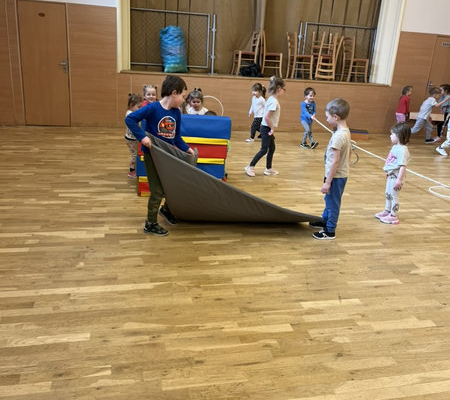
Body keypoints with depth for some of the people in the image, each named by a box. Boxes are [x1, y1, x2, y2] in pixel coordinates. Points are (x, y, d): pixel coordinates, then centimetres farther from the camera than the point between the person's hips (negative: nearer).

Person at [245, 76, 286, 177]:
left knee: (272, 148, 15)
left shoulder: (271, 99, 9)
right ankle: (250, 167, 3)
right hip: (267, 128, -10)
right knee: (264, 149, -4)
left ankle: (268, 169, 23)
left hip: (267, 128, 10)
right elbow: (267, 117, -27)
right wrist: (272, 128, -16)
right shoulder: (274, 101, -20)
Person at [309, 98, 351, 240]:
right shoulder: (346, 131, 3)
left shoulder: (338, 136, -25)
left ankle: (330, 231, 18)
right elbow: (349, 152, 14)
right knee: (329, 199, 26)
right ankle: (325, 221, 45)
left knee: (332, 203, 4)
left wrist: (328, 182, -21)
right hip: (341, 174, 10)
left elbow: (335, 161, -25)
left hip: (336, 176, -10)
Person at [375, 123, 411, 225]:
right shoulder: (396, 147, 6)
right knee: (388, 194, 22)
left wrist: (399, 180, -29)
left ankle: (393, 216, 14)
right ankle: (387, 211, 39)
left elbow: (403, 166, -26)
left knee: (393, 196, 1)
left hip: (396, 177, -10)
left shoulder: (402, 150, -23)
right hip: (391, 175, 10)